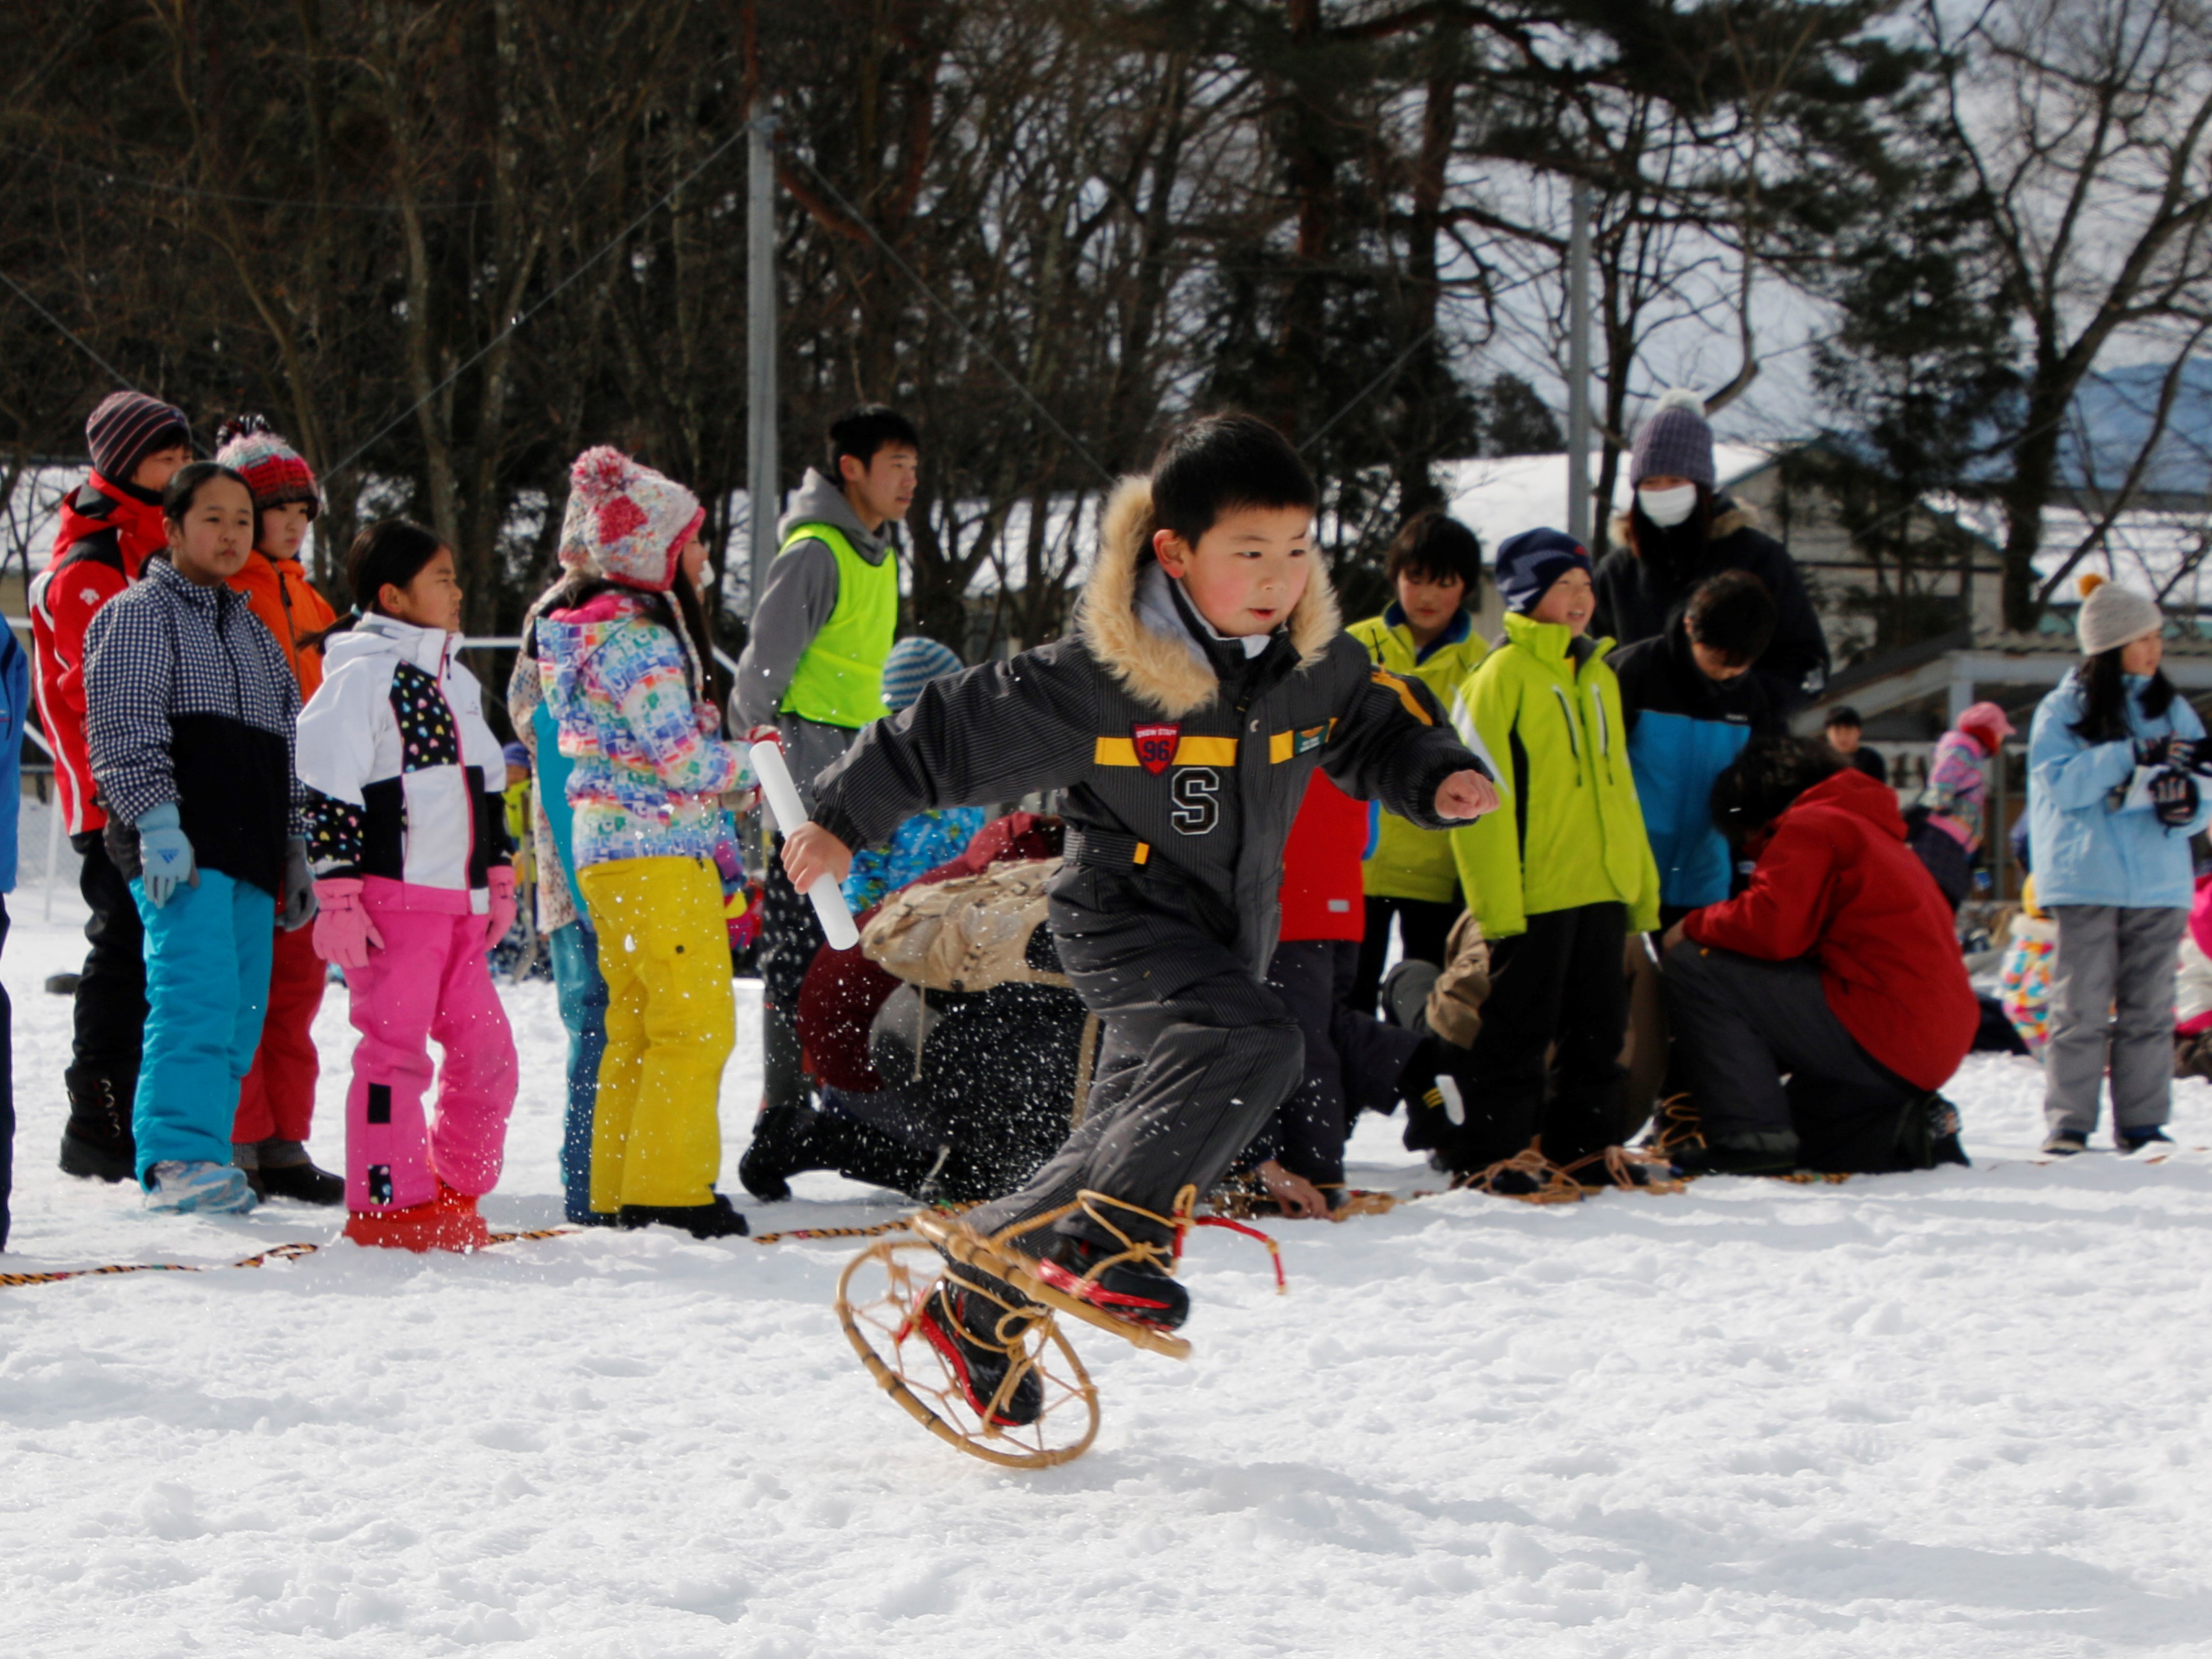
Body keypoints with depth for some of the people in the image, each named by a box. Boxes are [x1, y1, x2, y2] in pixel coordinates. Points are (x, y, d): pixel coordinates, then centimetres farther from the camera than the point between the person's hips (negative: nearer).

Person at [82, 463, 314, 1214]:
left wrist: (294, 850, 26)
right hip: (178, 849, -8)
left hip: (248, 856, 8)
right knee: (197, 997, -19)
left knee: (240, 1015, 2)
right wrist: (156, 819, -20)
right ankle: (177, 1156, -22)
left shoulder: (251, 631, 26)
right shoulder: (140, 612, 3)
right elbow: (124, 726, -9)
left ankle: (202, 1162, 6)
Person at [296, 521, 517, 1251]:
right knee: (396, 1047, -6)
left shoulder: (456, 680, 19)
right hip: (393, 899, -8)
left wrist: (499, 881, 25)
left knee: (486, 1046, 7)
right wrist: (338, 898, -16)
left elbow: (487, 789, 27)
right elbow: (327, 793, -13)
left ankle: (455, 1189, 18)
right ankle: (387, 1203, 0)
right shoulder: (362, 676, -9)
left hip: (459, 903, 8)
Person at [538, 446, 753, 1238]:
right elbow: (679, 758, -20)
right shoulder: (641, 638, -17)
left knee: (635, 1024, 14)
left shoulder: (589, 627, 15)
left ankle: (621, 1187, 16)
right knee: (696, 1022, -6)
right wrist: (746, 761, -2)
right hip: (658, 851, -10)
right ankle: (669, 1188, -6)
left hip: (606, 850, 10)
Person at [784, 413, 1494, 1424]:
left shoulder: (1315, 662, -5)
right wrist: (844, 819, -8)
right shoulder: (1098, 677, -21)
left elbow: (1379, 728, 14)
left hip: (1227, 938, 7)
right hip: (1124, 914, -7)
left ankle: (979, 1304, 28)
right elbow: (961, 733, -13)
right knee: (1253, 1048, -31)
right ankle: (1112, 1240, -25)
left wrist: (1439, 780, -7)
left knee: (1127, 1141, 12)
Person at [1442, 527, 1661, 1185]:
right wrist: (1498, 904, -17)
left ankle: (1581, 1146, 20)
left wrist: (1643, 885, 17)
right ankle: (1486, 1154, 5)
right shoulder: (1500, 677, -7)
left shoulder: (1599, 675, 15)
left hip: (1603, 888, 7)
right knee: (1520, 1031, -2)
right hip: (1534, 895, -7)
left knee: (1599, 1030, 10)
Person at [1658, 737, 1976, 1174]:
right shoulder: (1876, 831, 27)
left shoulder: (1810, 827, -4)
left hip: (1882, 1037, -10)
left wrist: (1696, 925, -2)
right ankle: (1914, 1133, 11)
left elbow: (1773, 927, -19)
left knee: (1693, 966, -11)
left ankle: (1749, 1137, -16)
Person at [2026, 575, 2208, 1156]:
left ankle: (2142, 1124, 9)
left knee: (2149, 1009, 5)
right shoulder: (2064, 709, -1)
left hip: (2159, 883, 4)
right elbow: (2059, 783, -14)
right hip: (2086, 882, -4)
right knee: (2081, 1006, -4)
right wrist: (2132, 755, -22)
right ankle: (2067, 1124, -1)